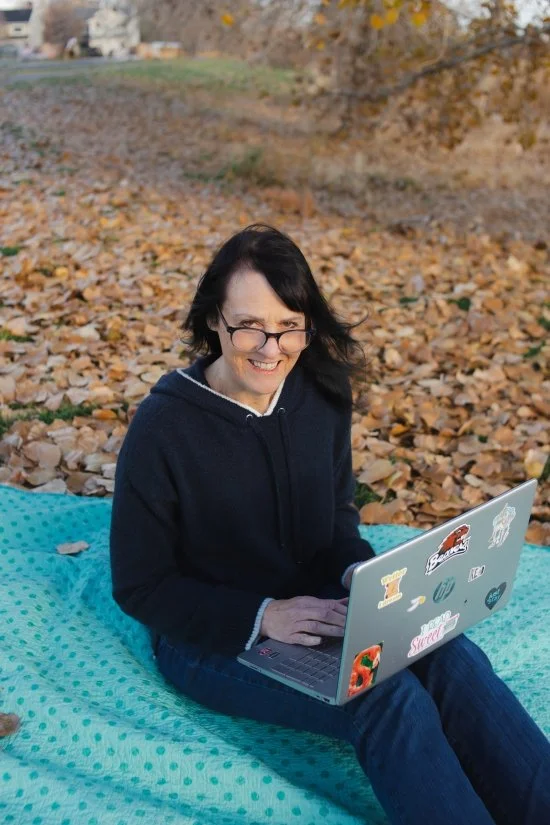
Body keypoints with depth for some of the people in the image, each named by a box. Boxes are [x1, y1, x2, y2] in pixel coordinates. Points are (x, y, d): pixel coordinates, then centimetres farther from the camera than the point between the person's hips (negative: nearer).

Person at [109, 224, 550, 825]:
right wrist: (263, 617, -24)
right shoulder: (163, 426, -18)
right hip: (210, 634, -4)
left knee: (452, 657, -22)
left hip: (317, 603, 5)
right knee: (389, 700, -28)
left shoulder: (321, 393, -4)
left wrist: (357, 570, -11)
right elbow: (139, 584, -12)